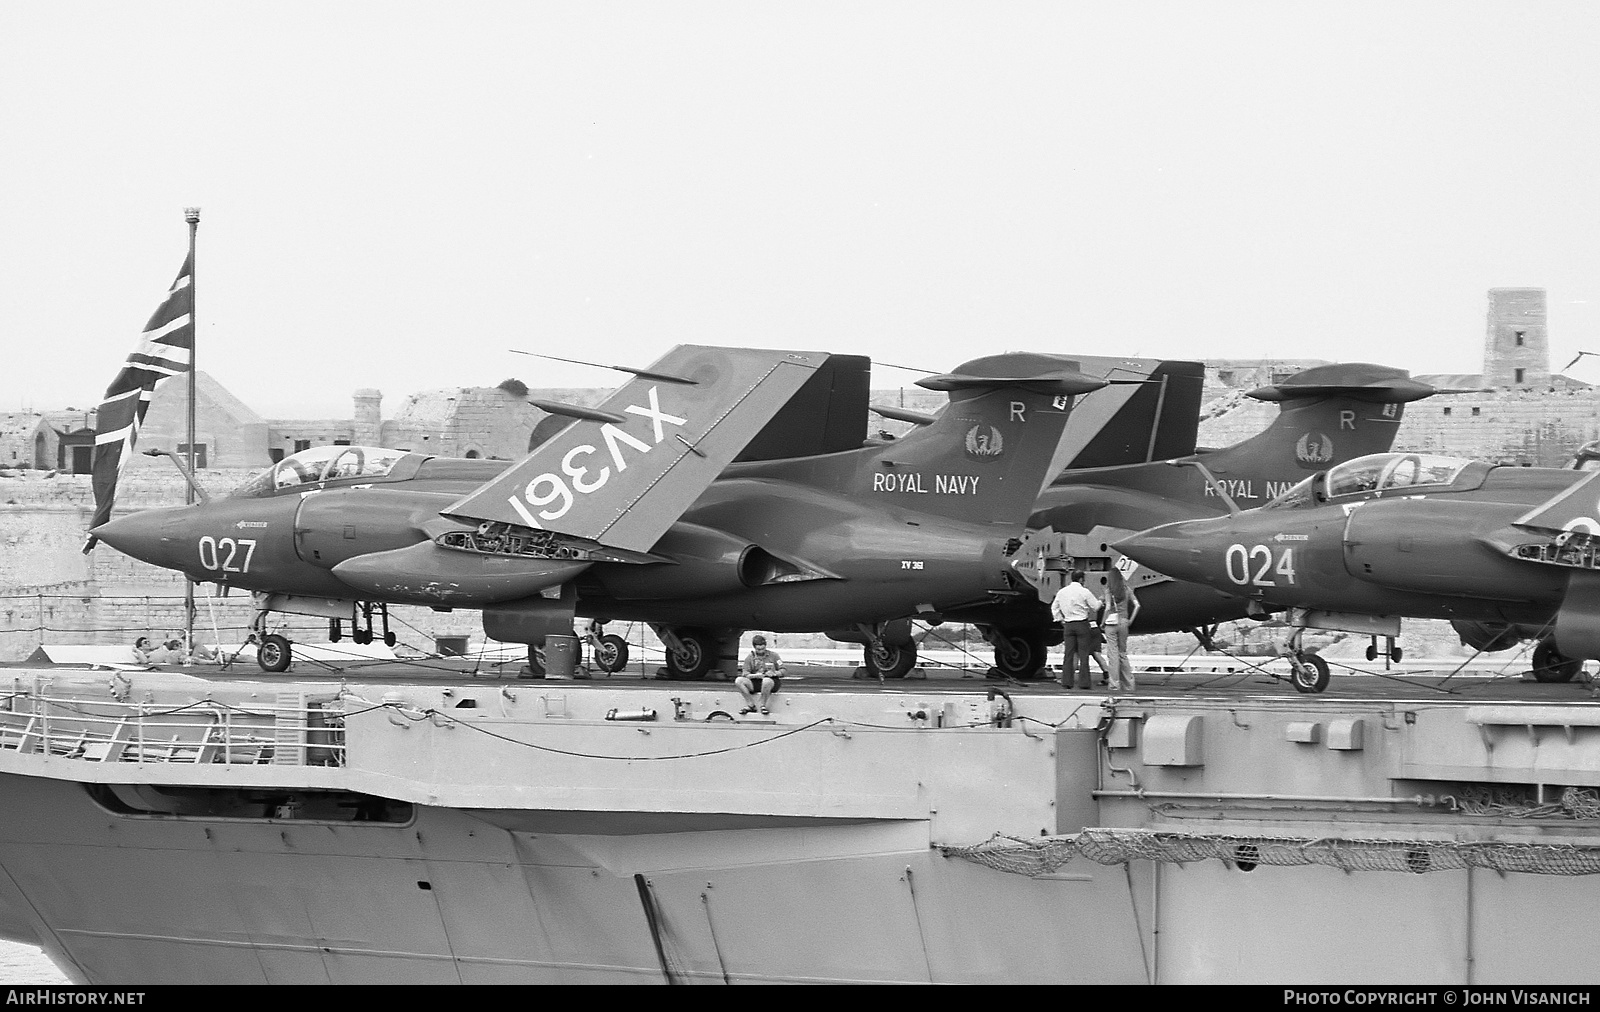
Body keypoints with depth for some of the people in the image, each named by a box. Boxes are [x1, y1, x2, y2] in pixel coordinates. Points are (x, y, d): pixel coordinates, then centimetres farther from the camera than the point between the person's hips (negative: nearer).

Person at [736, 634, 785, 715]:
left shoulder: (773, 655, 7)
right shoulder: (750, 657, 10)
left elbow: (783, 672, 6)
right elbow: (745, 674, 1)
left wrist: (774, 673, -16)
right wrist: (756, 675, -17)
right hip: (755, 683, 2)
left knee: (767, 681, -41)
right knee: (738, 680, -24)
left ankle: (762, 705, -23)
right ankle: (750, 705, -19)